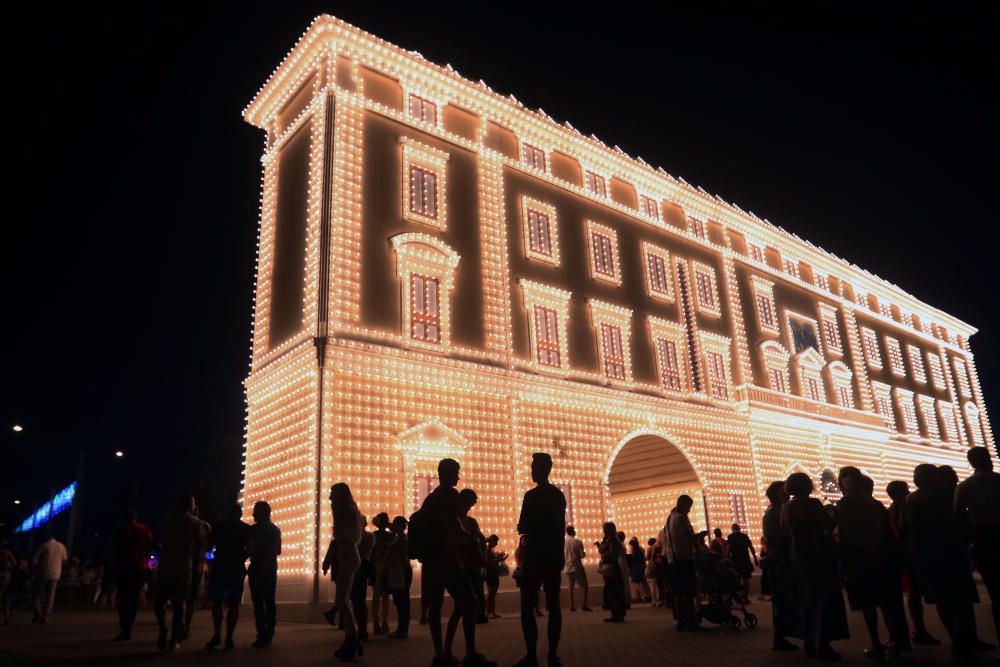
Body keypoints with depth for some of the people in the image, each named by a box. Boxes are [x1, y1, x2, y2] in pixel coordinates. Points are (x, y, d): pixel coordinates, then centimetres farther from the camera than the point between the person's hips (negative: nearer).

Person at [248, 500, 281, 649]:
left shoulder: (255, 529, -10)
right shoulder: (275, 529, 12)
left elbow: (252, 550, -16)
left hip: (258, 568, -7)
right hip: (271, 568, 7)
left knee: (259, 603, -6)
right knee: (270, 602, 11)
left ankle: (262, 637, -9)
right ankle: (269, 636, 12)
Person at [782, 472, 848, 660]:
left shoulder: (786, 508, 3)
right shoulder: (812, 503, -13)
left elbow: (786, 533, 9)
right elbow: (830, 525, -15)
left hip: (799, 556, 6)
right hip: (820, 554, -6)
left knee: (808, 599, 15)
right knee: (826, 598, 0)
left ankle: (810, 642, 18)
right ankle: (823, 644, -4)